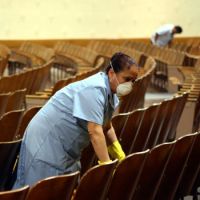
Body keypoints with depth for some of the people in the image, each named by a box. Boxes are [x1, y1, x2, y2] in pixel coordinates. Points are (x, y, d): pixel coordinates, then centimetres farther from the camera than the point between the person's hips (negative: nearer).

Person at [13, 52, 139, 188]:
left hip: (66, 150, 10)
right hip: (45, 143, -10)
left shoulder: (109, 91, 6)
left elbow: (107, 128, 17)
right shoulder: (94, 89, -25)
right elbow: (95, 132, -30)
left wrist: (121, 158, 8)